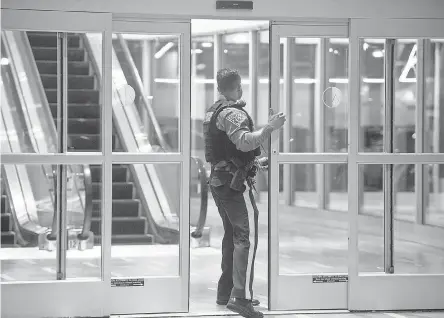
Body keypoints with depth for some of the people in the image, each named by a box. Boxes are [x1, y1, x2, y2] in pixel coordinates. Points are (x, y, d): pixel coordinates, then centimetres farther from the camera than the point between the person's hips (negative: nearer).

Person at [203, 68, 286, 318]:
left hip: (219, 181, 10)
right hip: (235, 183, -10)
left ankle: (225, 292, 22)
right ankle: (241, 297, -16)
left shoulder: (213, 111, 17)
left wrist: (255, 162, 24)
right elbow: (244, 142, -32)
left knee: (232, 235, 17)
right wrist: (270, 128, -33)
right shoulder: (233, 113, -15)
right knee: (246, 237, -11)